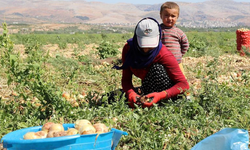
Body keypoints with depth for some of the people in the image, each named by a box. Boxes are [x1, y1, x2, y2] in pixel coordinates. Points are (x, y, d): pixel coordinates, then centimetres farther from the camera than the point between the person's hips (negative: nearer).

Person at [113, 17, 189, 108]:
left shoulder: (164, 55, -28)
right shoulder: (128, 49, -16)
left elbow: (184, 84, -29)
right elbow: (126, 79, -12)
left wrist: (161, 95, -45)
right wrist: (131, 93, -35)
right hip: (147, 87, 4)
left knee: (157, 68, -32)